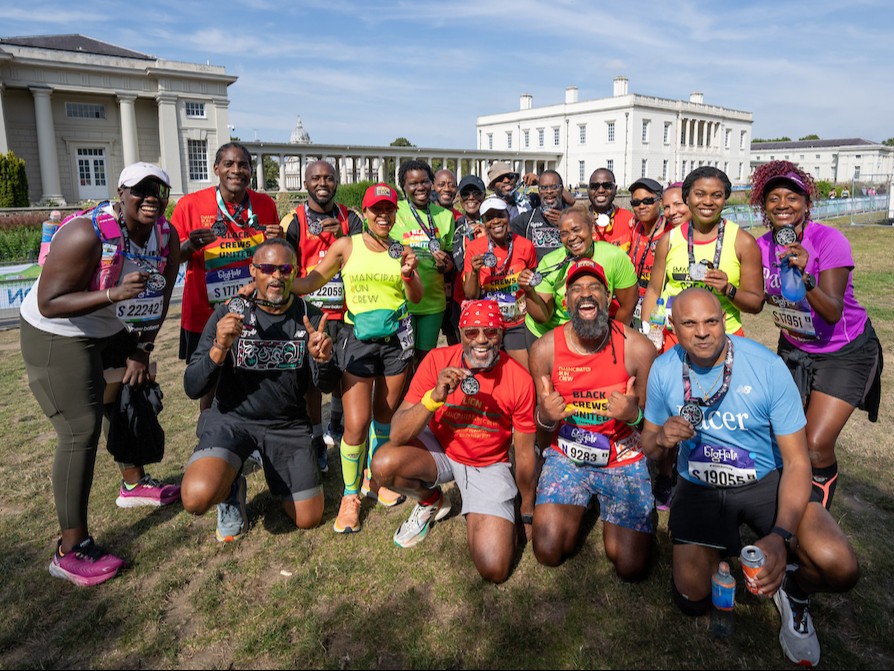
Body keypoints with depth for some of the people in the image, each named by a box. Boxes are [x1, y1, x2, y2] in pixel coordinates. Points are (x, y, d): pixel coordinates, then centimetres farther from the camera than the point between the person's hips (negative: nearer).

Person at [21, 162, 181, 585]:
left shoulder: (166, 238, -7)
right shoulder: (85, 235, -29)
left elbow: (157, 302, 2)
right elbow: (49, 304, -28)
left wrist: (141, 352, 0)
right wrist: (115, 293, -41)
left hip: (114, 332, 8)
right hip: (58, 337, -7)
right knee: (81, 431, -12)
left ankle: (134, 484, 41)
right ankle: (71, 550, -3)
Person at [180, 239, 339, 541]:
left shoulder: (310, 317, -3)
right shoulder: (229, 313, -9)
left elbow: (326, 385, -2)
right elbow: (193, 388, -11)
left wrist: (322, 359, -25)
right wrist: (219, 349, -30)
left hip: (288, 424, 2)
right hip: (231, 418, -2)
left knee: (308, 519, 3)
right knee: (197, 498, -28)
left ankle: (274, 474, 33)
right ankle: (231, 487, 9)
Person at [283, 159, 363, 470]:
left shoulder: (350, 219, 6)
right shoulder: (294, 220, -1)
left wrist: (343, 237, -15)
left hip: (344, 310, 3)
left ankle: (336, 424, 37)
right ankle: (317, 440, 16)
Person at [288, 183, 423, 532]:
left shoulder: (402, 251, 6)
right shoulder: (347, 246, -1)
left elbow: (416, 297, 3)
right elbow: (310, 282, -3)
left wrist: (408, 274, -17)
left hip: (397, 338, 3)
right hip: (358, 338, -2)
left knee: (385, 415, 12)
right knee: (356, 424, -8)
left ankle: (373, 478, 35)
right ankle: (350, 494, 14)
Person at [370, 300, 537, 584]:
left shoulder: (519, 379, -16)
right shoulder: (438, 361, -16)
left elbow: (524, 453, -4)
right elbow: (397, 435, -21)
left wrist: (528, 513, 5)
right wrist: (435, 396, -36)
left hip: (489, 466, -1)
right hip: (438, 451, 2)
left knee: (494, 569, -18)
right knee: (383, 463, -30)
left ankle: (476, 516, 17)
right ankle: (431, 501, 6)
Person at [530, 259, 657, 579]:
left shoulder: (638, 348, -14)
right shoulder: (544, 349, -9)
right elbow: (541, 424, 2)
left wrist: (634, 415, -27)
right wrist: (546, 416, -22)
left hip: (625, 460, -1)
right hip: (567, 457, 1)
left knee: (631, 567, -8)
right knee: (548, 551, -12)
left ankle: (609, 513, 23)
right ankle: (576, 510, 20)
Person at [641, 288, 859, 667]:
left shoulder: (766, 366, -19)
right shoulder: (663, 370, -11)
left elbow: (797, 461, -16)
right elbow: (648, 441, 4)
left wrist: (781, 537, -30)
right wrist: (661, 439, -23)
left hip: (766, 480, -1)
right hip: (700, 486, 1)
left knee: (840, 568, -22)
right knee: (692, 599, -7)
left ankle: (794, 589, 14)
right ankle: (716, 550, 26)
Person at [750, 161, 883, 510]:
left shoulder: (829, 240, -23)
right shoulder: (763, 246, -8)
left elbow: (833, 312, -32)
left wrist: (805, 276, -45)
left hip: (845, 352, -5)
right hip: (794, 349, 5)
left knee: (816, 445, -11)